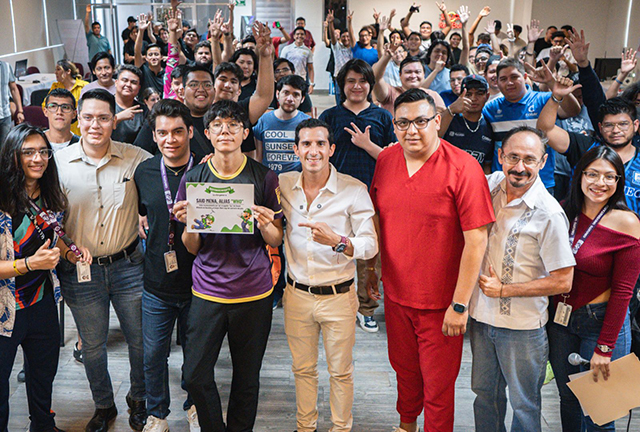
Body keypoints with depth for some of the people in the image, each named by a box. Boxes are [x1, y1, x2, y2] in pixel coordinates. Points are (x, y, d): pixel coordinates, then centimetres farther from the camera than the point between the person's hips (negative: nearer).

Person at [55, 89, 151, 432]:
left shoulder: (136, 158, -7)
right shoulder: (59, 162, -3)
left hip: (128, 265, 0)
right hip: (80, 271, 1)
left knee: (140, 340, 12)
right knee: (92, 346, 16)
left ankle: (138, 400, 39)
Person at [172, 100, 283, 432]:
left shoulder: (264, 178, -3)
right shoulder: (193, 178, 1)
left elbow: (276, 241, 2)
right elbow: (192, 248, 4)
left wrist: (264, 224, -20)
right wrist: (188, 223, -17)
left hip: (253, 293, -1)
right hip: (207, 291, 1)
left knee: (247, 378, 11)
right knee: (196, 376, 2)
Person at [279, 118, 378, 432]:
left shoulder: (354, 190, -13)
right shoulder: (283, 185, -3)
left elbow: (371, 245, -13)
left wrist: (338, 241, -33)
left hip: (338, 297, -3)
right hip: (297, 294, 3)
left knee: (340, 371, 13)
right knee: (303, 368, 19)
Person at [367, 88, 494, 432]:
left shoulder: (463, 167, -17)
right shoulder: (385, 161, 0)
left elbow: (476, 239, -18)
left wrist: (460, 304, -18)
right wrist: (370, 268, 17)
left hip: (441, 301, -5)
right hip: (395, 293, 5)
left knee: (438, 384, 9)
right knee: (404, 368, 25)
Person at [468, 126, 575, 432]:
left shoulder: (548, 214, -20)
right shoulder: (490, 185, -4)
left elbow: (562, 282, -17)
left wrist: (503, 290, -15)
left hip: (522, 326, -5)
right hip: (481, 315, 5)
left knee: (524, 404, 14)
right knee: (484, 391, 22)